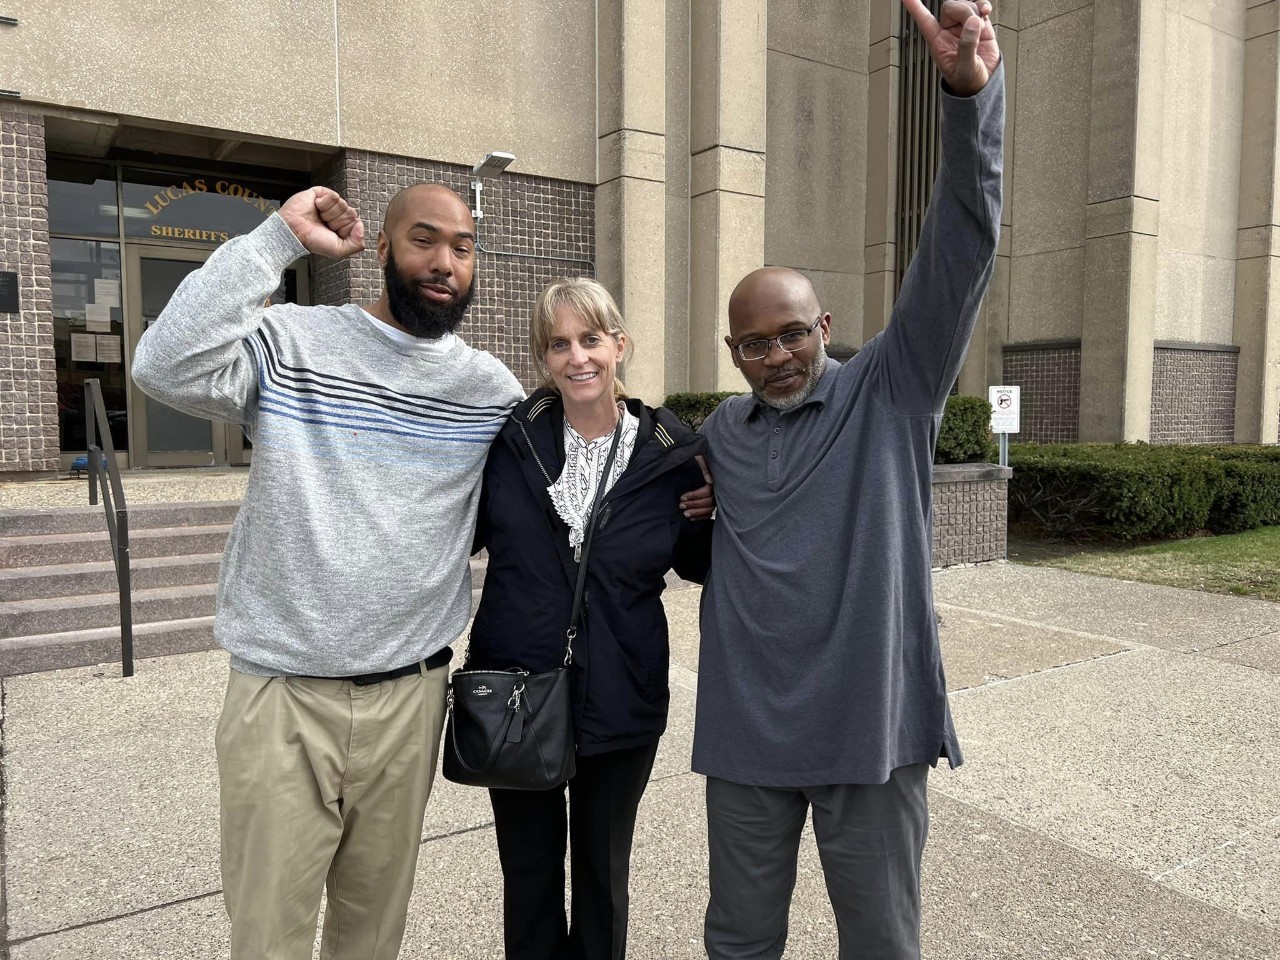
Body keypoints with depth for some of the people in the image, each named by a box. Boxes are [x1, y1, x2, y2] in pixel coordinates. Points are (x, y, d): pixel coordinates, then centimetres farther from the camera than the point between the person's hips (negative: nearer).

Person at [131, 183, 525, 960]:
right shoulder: (288, 342, -6)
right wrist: (278, 239, -21)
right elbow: (168, 367, -25)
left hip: (410, 694, 3)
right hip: (279, 693, -2)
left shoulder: (491, 387, 4)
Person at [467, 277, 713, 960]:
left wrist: (727, 512, -11)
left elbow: (698, 562, 6)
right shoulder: (509, 440, -6)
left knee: (603, 876, 20)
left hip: (618, 705, 0)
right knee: (528, 874, 18)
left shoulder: (671, 454, -6)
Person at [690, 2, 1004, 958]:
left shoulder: (892, 389, -2)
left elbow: (961, 249, -15)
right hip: (746, 728, 3)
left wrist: (971, 94, -27)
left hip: (870, 722, -2)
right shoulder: (719, 432, 9)